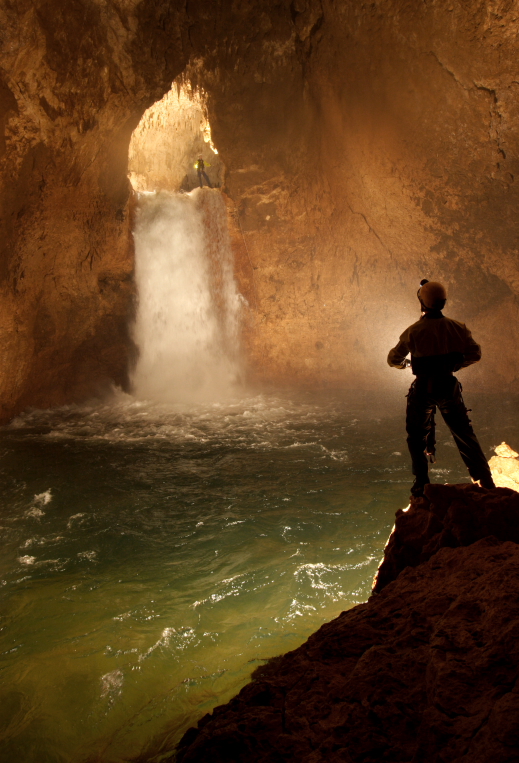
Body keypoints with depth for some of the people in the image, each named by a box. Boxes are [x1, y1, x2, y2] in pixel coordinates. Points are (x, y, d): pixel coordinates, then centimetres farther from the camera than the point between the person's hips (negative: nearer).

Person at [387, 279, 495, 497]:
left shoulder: (414, 331, -11)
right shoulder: (457, 327, -2)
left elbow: (393, 360, -4)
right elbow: (475, 354, 6)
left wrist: (406, 363, 17)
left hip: (423, 390, -3)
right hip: (449, 387, 3)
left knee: (417, 437, 13)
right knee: (464, 435, 14)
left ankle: (422, 485, 9)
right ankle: (486, 483, 17)